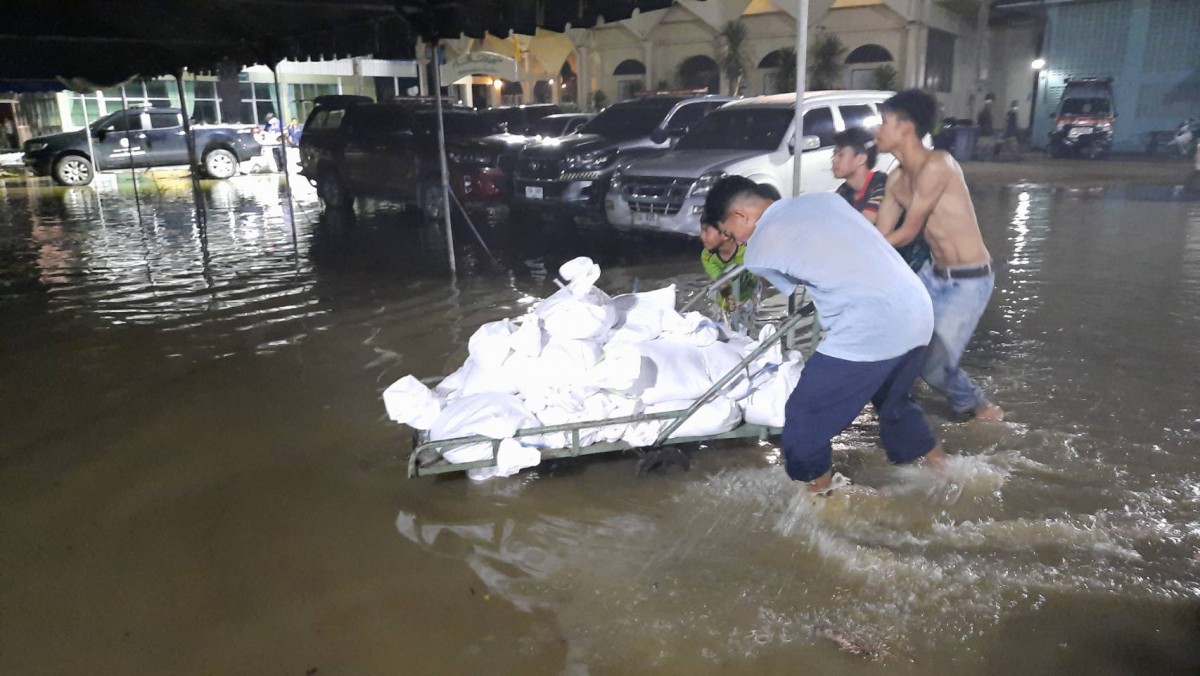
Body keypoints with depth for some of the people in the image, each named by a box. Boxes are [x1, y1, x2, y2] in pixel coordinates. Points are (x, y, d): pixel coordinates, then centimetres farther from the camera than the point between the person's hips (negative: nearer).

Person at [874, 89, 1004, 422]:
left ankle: (976, 407, 22)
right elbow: (879, 235, 6)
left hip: (969, 281, -9)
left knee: (932, 364, -8)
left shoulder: (936, 165, -21)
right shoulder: (897, 178, 6)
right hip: (934, 274, 9)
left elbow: (907, 233, -18)